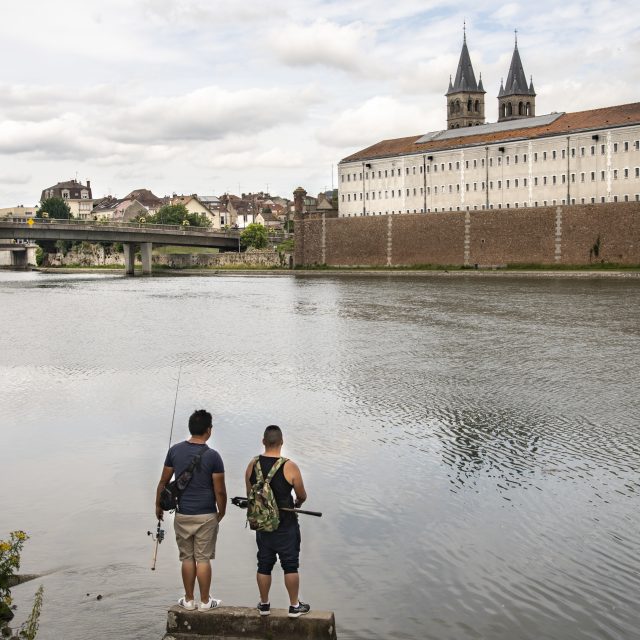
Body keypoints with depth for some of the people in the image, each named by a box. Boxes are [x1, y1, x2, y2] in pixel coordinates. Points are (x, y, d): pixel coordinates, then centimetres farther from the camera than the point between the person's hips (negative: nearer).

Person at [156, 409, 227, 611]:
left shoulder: (175, 450, -3)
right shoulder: (212, 456, -13)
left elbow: (164, 481, 4)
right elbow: (220, 491, -10)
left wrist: (158, 505, 18)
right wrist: (221, 513, 7)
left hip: (182, 514, 3)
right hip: (206, 515, -3)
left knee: (187, 558, 12)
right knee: (203, 558, 5)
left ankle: (189, 600, 20)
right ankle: (205, 601, 13)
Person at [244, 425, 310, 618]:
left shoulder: (252, 465, -4)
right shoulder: (290, 467, -16)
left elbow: (249, 495, 8)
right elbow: (302, 495, -5)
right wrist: (296, 503, 18)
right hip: (286, 526, -4)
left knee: (264, 565, 15)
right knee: (290, 565, 9)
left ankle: (264, 604, 26)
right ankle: (294, 606, 17)